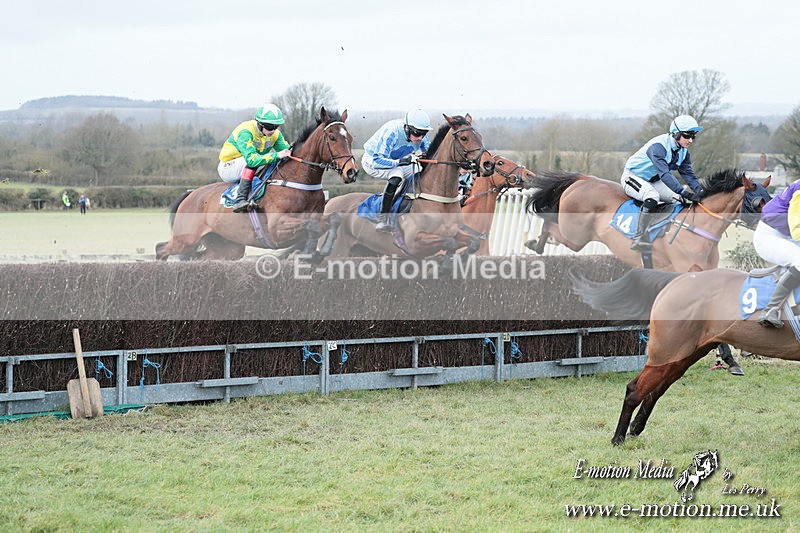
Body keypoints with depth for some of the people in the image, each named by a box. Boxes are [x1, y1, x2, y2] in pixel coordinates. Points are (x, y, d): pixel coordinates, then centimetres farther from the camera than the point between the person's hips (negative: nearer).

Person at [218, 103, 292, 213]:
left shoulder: (275, 134, -5)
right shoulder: (245, 132, -29)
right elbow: (251, 159, -41)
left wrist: (291, 152, -28)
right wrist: (276, 155, -48)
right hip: (229, 167, -7)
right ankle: (240, 199, -44)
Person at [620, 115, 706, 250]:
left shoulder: (683, 151, -3)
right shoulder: (658, 146, -31)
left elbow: (688, 173, -6)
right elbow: (664, 174, -40)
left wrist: (699, 191, -25)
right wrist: (685, 193, -48)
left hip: (653, 181, 9)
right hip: (632, 177, -9)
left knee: (682, 199, -3)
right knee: (652, 196, -36)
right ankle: (639, 239, -36)